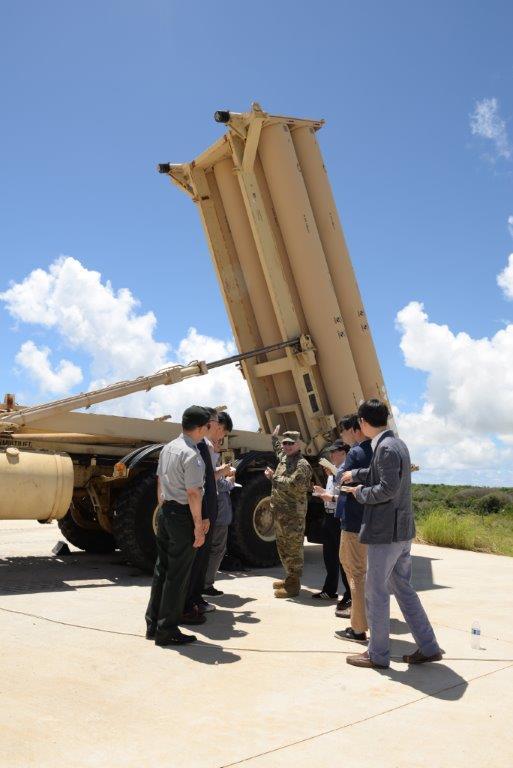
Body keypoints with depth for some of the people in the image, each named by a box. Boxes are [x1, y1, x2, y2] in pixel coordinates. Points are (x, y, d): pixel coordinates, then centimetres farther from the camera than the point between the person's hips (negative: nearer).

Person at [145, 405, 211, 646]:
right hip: (183, 515, -9)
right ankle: (167, 630, 9)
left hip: (165, 512, 9)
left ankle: (153, 625, 25)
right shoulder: (192, 455, -18)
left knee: (161, 568, 16)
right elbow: (193, 493, -20)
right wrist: (198, 526, -15)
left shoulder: (168, 448, 9)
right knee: (178, 574, 1)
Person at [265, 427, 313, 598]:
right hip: (280, 512, 10)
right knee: (283, 546, 18)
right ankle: (289, 578, 31)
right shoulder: (284, 458, 14)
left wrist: (273, 477, -20)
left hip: (293, 515, -10)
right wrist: (275, 437, 36)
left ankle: (293, 585, 6)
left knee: (293, 549, -2)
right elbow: (278, 450, 40)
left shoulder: (302, 464, -14)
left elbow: (292, 485, -27)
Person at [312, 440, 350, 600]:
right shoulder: (332, 472, 14)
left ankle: (350, 595, 11)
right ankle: (330, 590, 31)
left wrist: (332, 498, -23)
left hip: (340, 518, -10)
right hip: (329, 516, 10)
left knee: (343, 557, -1)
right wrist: (322, 491, 9)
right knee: (329, 555, 17)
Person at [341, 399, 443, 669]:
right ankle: (428, 647, 20)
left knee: (375, 591, 3)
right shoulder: (397, 443, 12)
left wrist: (359, 492, -9)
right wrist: (354, 474, 38)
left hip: (385, 532, -10)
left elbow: (388, 489, -24)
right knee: (402, 587, 17)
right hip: (402, 530, 10)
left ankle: (377, 654, 13)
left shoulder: (385, 448, -18)